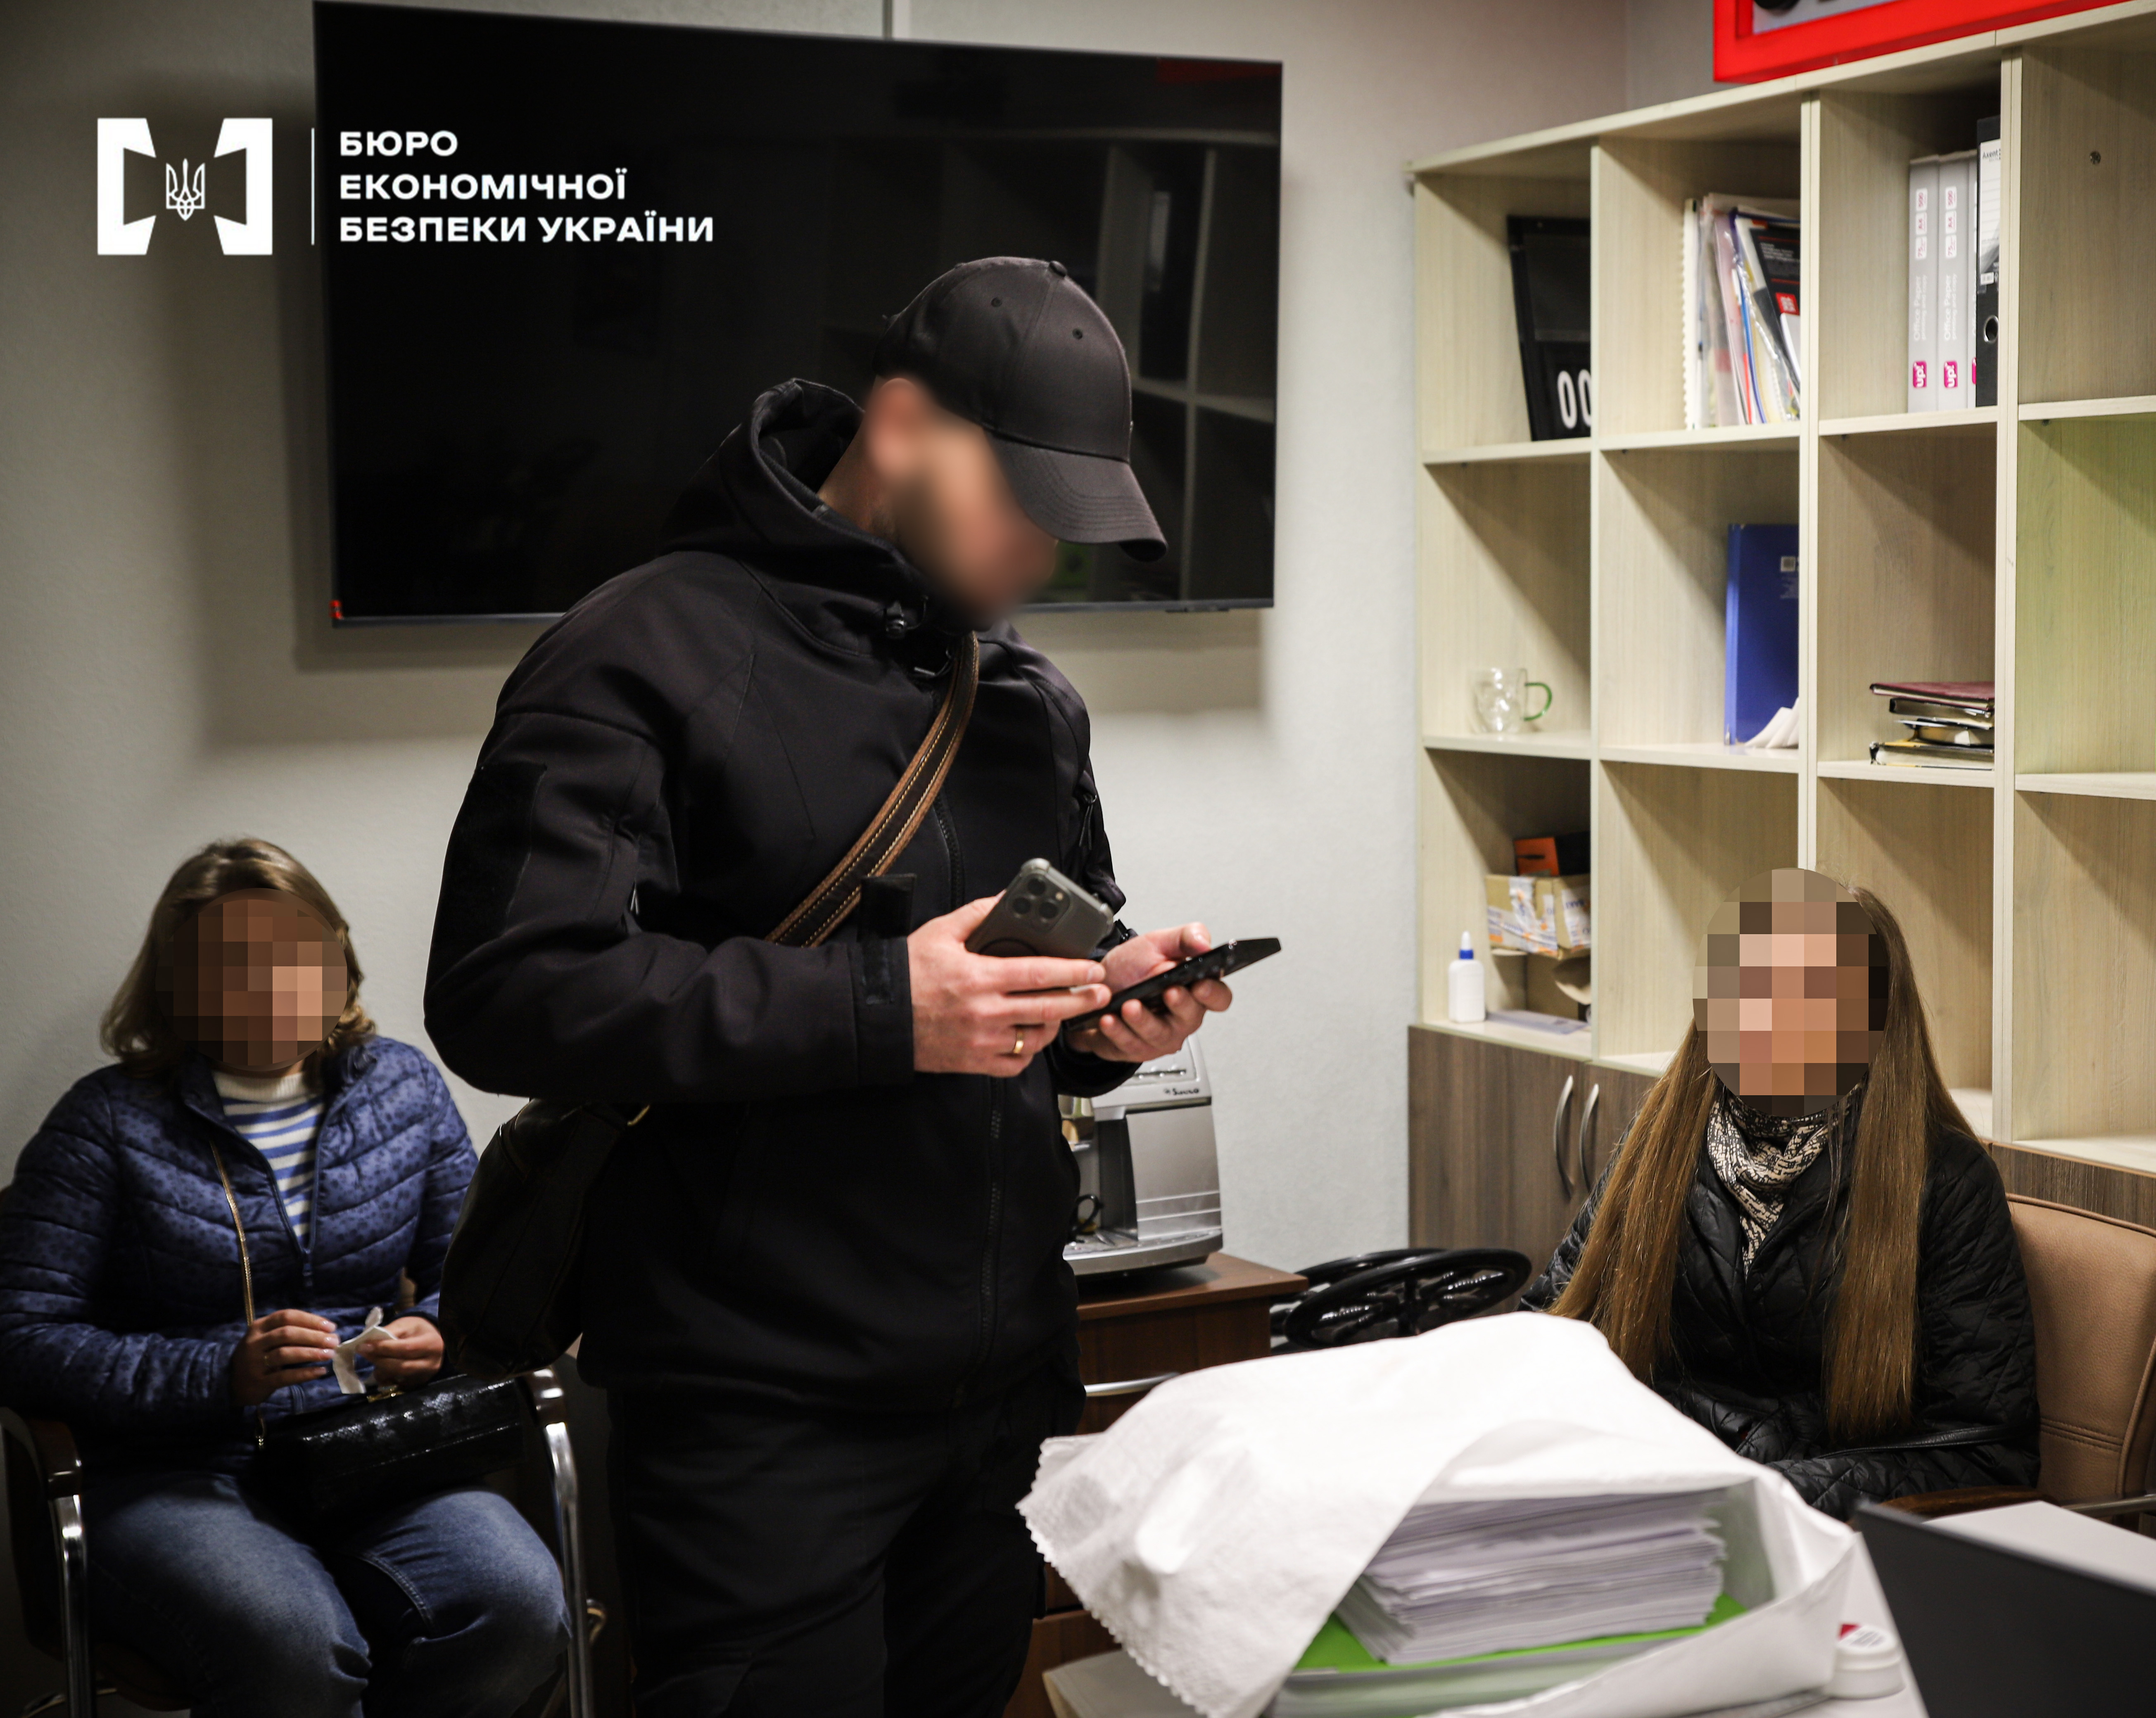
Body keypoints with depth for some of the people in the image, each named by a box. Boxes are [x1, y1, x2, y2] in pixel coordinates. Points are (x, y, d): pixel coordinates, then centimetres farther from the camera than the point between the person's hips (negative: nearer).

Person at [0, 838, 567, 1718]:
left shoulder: (403, 1086, 13)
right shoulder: (111, 1119, 2)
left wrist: (436, 1337, -6)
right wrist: (223, 1375, -16)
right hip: (173, 1477, -3)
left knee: (516, 1606, -27)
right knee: (293, 1646, -37)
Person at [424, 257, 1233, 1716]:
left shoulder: (1034, 699, 15)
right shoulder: (648, 654, -8)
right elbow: (507, 991, -19)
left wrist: (1109, 1013, -1)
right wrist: (877, 1008, -22)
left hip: (1010, 1388, 7)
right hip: (763, 1419, -6)